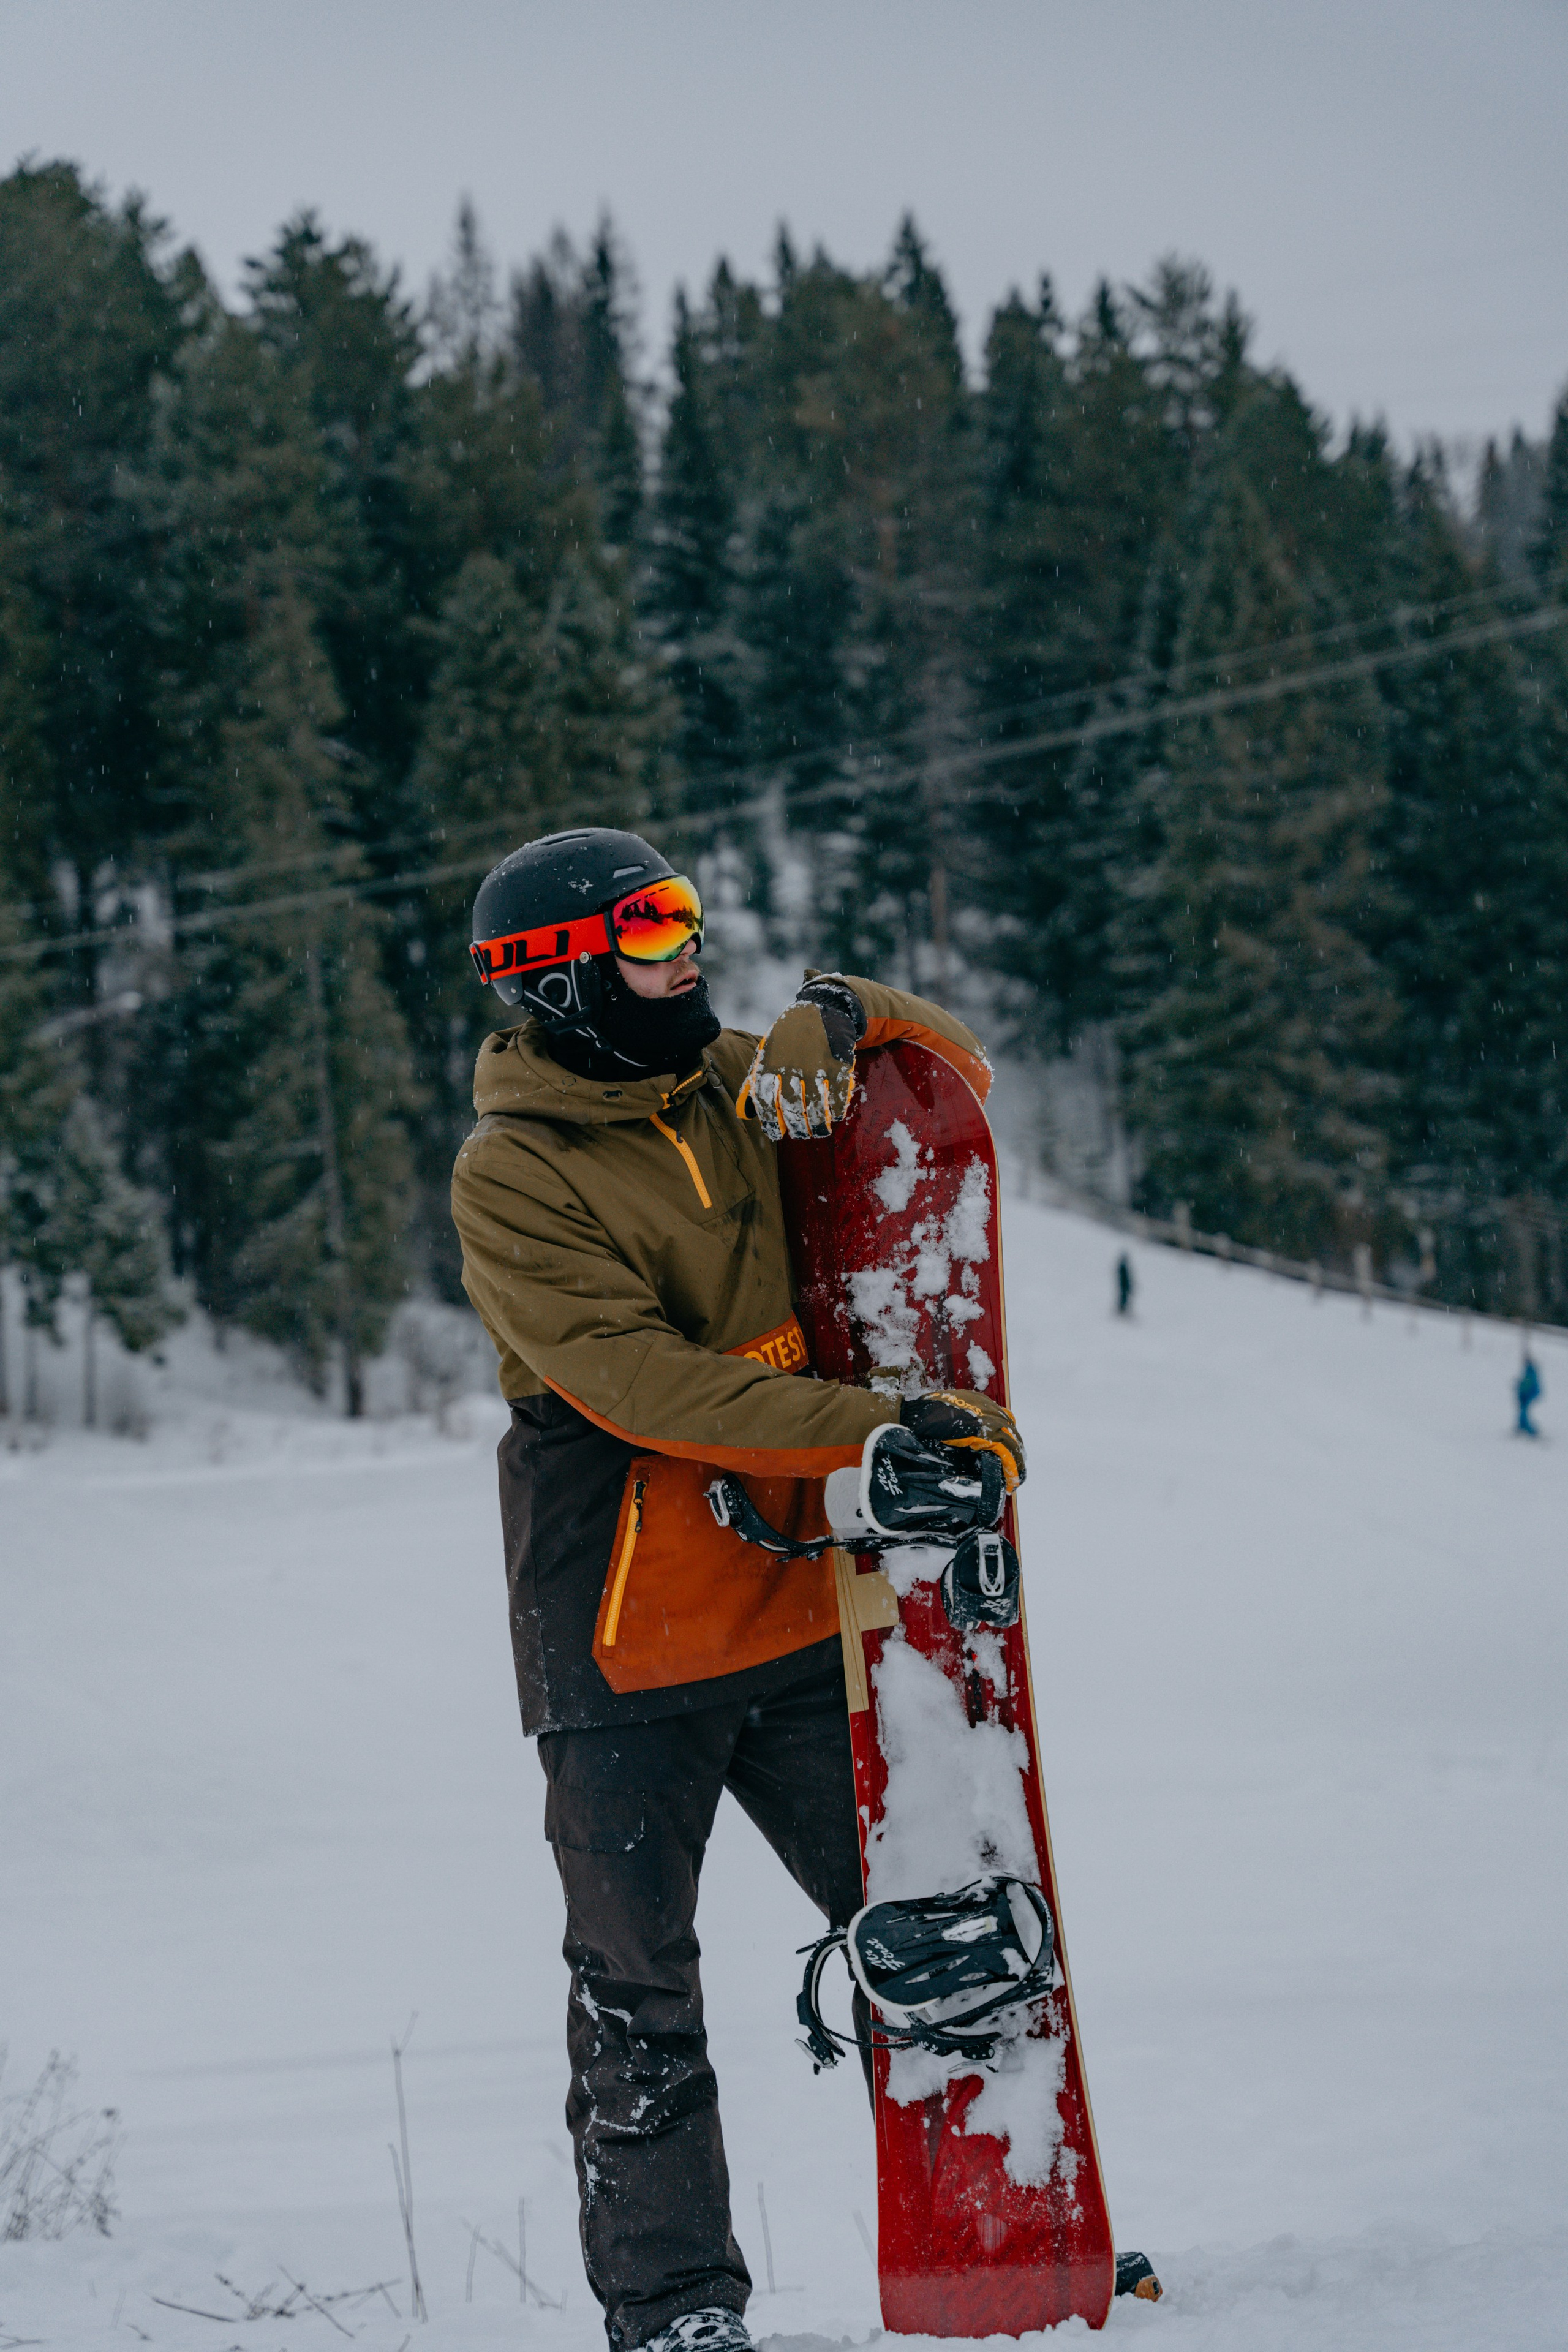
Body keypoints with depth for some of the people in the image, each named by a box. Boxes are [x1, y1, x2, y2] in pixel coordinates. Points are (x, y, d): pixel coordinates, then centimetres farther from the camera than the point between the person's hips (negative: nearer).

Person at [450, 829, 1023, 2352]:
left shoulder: (733, 1090, 7)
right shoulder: (512, 1176, -11)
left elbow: (956, 1072, 15)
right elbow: (638, 1382, -22)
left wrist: (842, 1017, -7)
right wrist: (870, 1429, -29)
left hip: (800, 1602, 5)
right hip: (627, 1639, -5)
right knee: (638, 1993, 3)